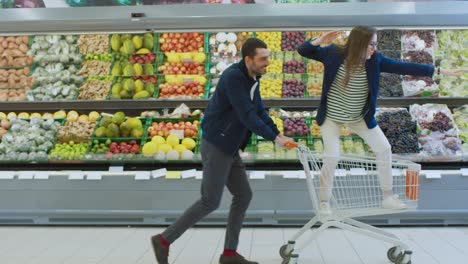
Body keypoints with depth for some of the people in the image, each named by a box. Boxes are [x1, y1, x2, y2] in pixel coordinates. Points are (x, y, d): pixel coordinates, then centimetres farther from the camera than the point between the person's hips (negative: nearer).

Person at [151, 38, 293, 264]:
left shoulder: (252, 80, 11)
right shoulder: (233, 77, -19)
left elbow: (260, 112, 11)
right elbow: (246, 115, -23)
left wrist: (279, 135, -2)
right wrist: (274, 138, -18)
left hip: (228, 148, 9)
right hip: (216, 146, -9)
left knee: (243, 195, 8)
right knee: (210, 201, -4)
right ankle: (164, 240, 9)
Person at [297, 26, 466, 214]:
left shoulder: (375, 60, -12)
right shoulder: (334, 54, -18)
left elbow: (404, 67, -12)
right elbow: (303, 51, -11)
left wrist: (441, 71, -13)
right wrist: (319, 41, -32)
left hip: (360, 117, 4)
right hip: (331, 117, -4)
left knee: (384, 149, 1)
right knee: (332, 157, -12)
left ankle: (387, 197, 19)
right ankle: (324, 202, 9)